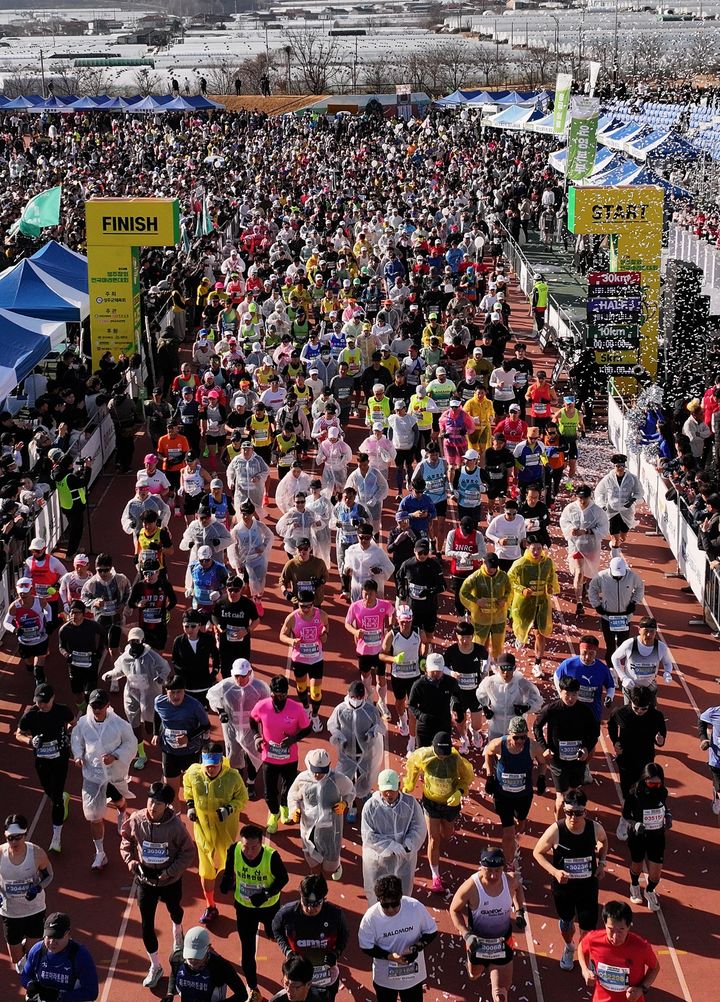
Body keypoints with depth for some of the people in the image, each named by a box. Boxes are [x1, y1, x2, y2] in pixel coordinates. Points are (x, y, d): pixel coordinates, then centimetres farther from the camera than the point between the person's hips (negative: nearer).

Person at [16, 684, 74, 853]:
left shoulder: (62, 711, -16)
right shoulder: (30, 715, -16)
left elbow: (73, 723, 6)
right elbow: (19, 734, -2)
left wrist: (68, 732, -15)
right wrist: (30, 741, -21)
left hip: (60, 758, -2)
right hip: (41, 759, 2)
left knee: (56, 797, -3)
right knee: (49, 792, 19)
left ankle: (56, 837, 8)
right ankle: (64, 798, 57)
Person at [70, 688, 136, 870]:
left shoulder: (119, 724, -20)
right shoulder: (83, 723, -13)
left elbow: (131, 744, -8)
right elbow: (76, 739, 6)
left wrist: (115, 756, -21)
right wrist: (78, 755, -11)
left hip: (115, 772, 0)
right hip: (92, 774, 1)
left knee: (119, 801, 30)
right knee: (94, 816, 0)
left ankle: (122, 814, 69)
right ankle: (100, 854, 13)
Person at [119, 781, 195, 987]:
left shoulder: (175, 825, -27)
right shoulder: (136, 820, -19)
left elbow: (189, 852, -15)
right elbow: (126, 840, 2)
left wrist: (171, 872, -22)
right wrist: (129, 858, -14)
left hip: (170, 881, -1)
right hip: (145, 880, 1)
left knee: (174, 910, 29)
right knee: (147, 924, 3)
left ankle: (177, 933, 65)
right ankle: (155, 966, 22)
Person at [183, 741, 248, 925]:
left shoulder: (232, 777, -25)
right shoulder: (193, 773, -18)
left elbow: (242, 798, -8)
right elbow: (187, 785, 8)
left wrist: (229, 809, -25)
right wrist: (190, 804, -1)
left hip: (226, 828, -2)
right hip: (203, 827, 2)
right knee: (206, 870, 10)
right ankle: (210, 907, 28)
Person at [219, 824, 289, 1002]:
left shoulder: (272, 856, -33)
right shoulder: (234, 851, -26)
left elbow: (283, 878, -16)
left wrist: (266, 894, -28)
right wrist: (226, 882, -15)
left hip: (269, 906, -1)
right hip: (244, 907, 1)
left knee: (274, 935, 29)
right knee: (247, 950, 7)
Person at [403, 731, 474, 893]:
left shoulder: (456, 760, -27)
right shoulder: (424, 756, -25)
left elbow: (468, 775, -9)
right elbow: (412, 763, -2)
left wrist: (459, 792, -26)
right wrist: (408, 786, 7)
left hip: (451, 801, 1)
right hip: (431, 801, -1)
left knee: (446, 833, 24)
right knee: (433, 839, 0)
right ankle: (436, 877, 11)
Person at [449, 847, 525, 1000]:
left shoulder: (510, 881, -18)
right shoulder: (471, 887, -29)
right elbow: (454, 910, -13)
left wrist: (520, 911, -1)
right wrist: (466, 934, -22)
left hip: (503, 942, 1)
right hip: (477, 941, -1)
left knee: (501, 990, -2)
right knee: (474, 976, 29)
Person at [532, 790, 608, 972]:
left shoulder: (595, 828, -18)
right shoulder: (555, 831, -25)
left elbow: (603, 842, 8)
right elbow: (537, 852, -10)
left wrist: (601, 863, -5)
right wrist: (554, 871, -22)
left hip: (588, 886, 0)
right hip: (563, 885, 0)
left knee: (588, 928, 1)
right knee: (566, 922, 23)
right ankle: (569, 948, 55)